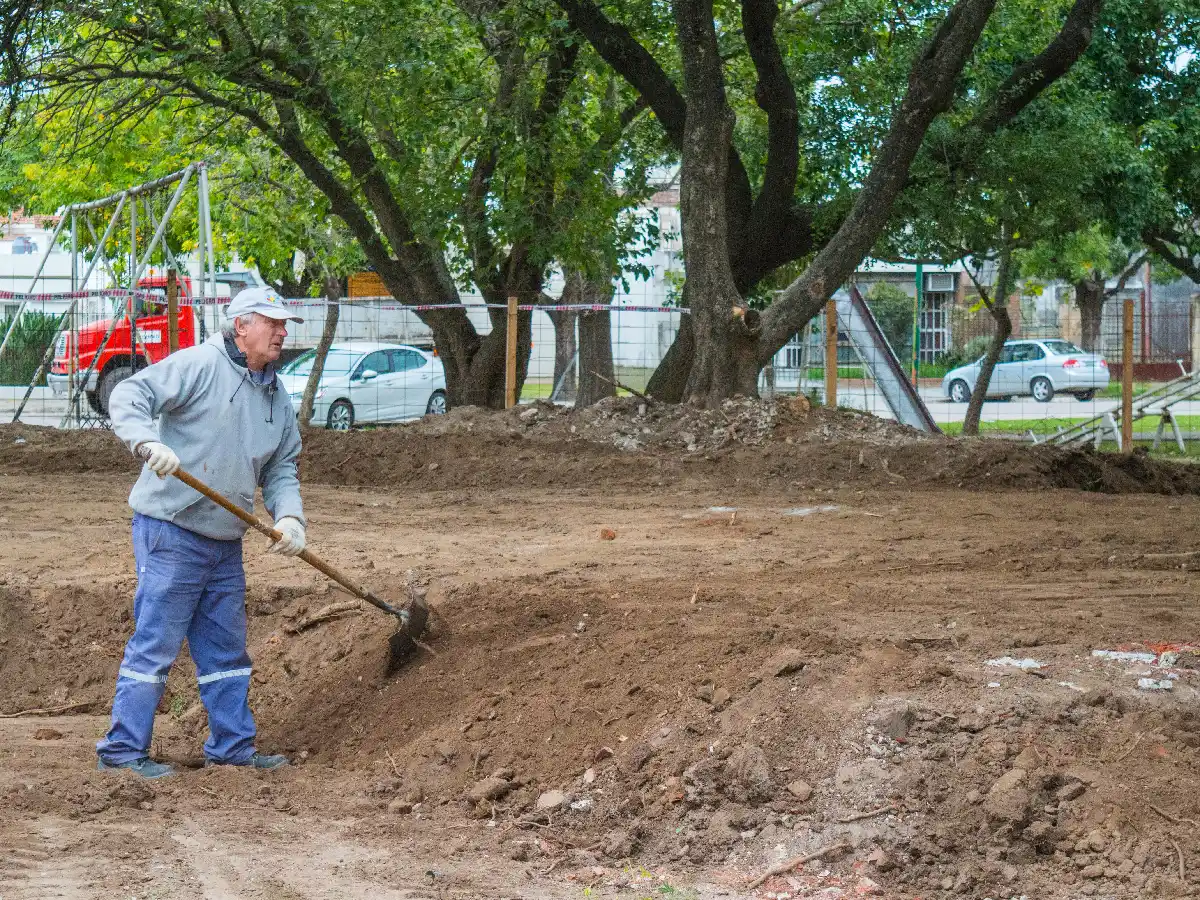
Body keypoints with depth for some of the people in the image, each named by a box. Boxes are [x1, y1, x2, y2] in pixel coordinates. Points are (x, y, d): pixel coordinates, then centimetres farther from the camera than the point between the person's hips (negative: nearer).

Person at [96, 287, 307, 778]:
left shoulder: (277, 400, 13)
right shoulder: (199, 365, -11)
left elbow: (281, 470, 16)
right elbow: (128, 397, -17)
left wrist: (289, 516, -4)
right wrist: (149, 443, -35)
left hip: (225, 542, 8)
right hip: (171, 532, -8)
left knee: (227, 647, 14)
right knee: (156, 641, -7)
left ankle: (232, 746, 23)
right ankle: (123, 748, -1)